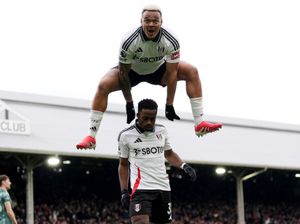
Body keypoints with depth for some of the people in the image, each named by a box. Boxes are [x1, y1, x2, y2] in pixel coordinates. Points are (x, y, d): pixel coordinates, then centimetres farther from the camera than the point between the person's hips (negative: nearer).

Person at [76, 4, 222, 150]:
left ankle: (199, 124, -14)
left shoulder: (171, 41, -29)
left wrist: (169, 105, -20)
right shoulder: (129, 41, -34)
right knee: (103, 85, -29)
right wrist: (129, 103, -18)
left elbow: (171, 73, -23)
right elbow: (123, 73, -23)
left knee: (192, 71, -18)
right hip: (132, 71, -2)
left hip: (158, 69, 2)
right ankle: (91, 137, -21)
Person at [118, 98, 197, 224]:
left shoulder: (161, 131, 7)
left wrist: (184, 166, 4)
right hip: (141, 188, -5)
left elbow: (169, 154, 22)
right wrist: (124, 192, 1)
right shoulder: (126, 136, -2)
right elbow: (123, 165, 7)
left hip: (163, 188, 5)